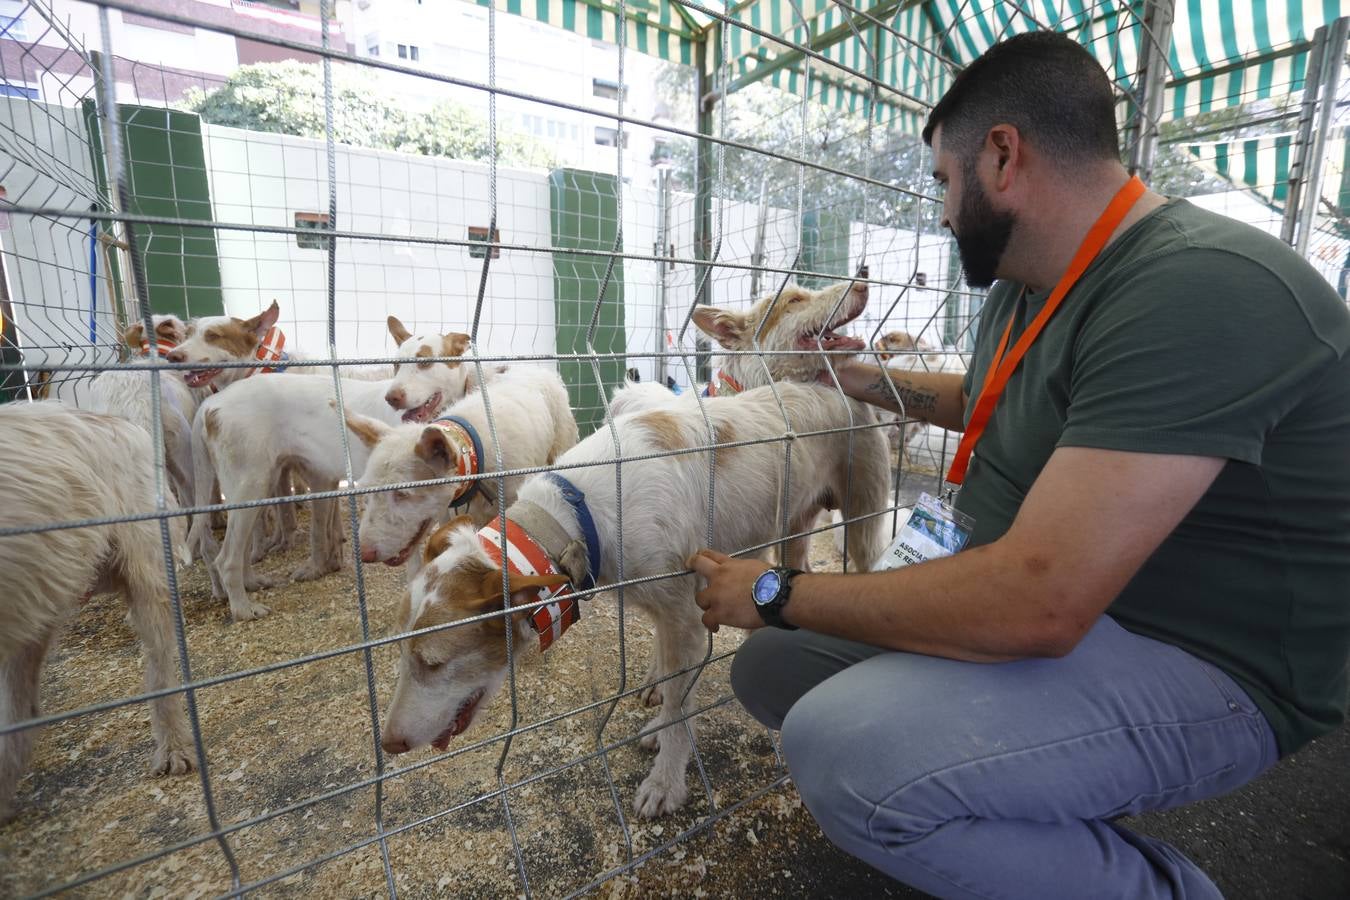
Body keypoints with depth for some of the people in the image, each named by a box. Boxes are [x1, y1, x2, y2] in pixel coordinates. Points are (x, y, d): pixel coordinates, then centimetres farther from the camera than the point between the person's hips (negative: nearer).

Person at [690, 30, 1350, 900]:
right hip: (1030, 599, 8)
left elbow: (1038, 600, -33)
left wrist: (777, 593, -22)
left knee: (844, 751, -31)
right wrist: (865, 380, 22)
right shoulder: (1024, 287, 5)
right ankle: (1040, 809, 13)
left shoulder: (1201, 292, -26)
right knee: (773, 666, 3)